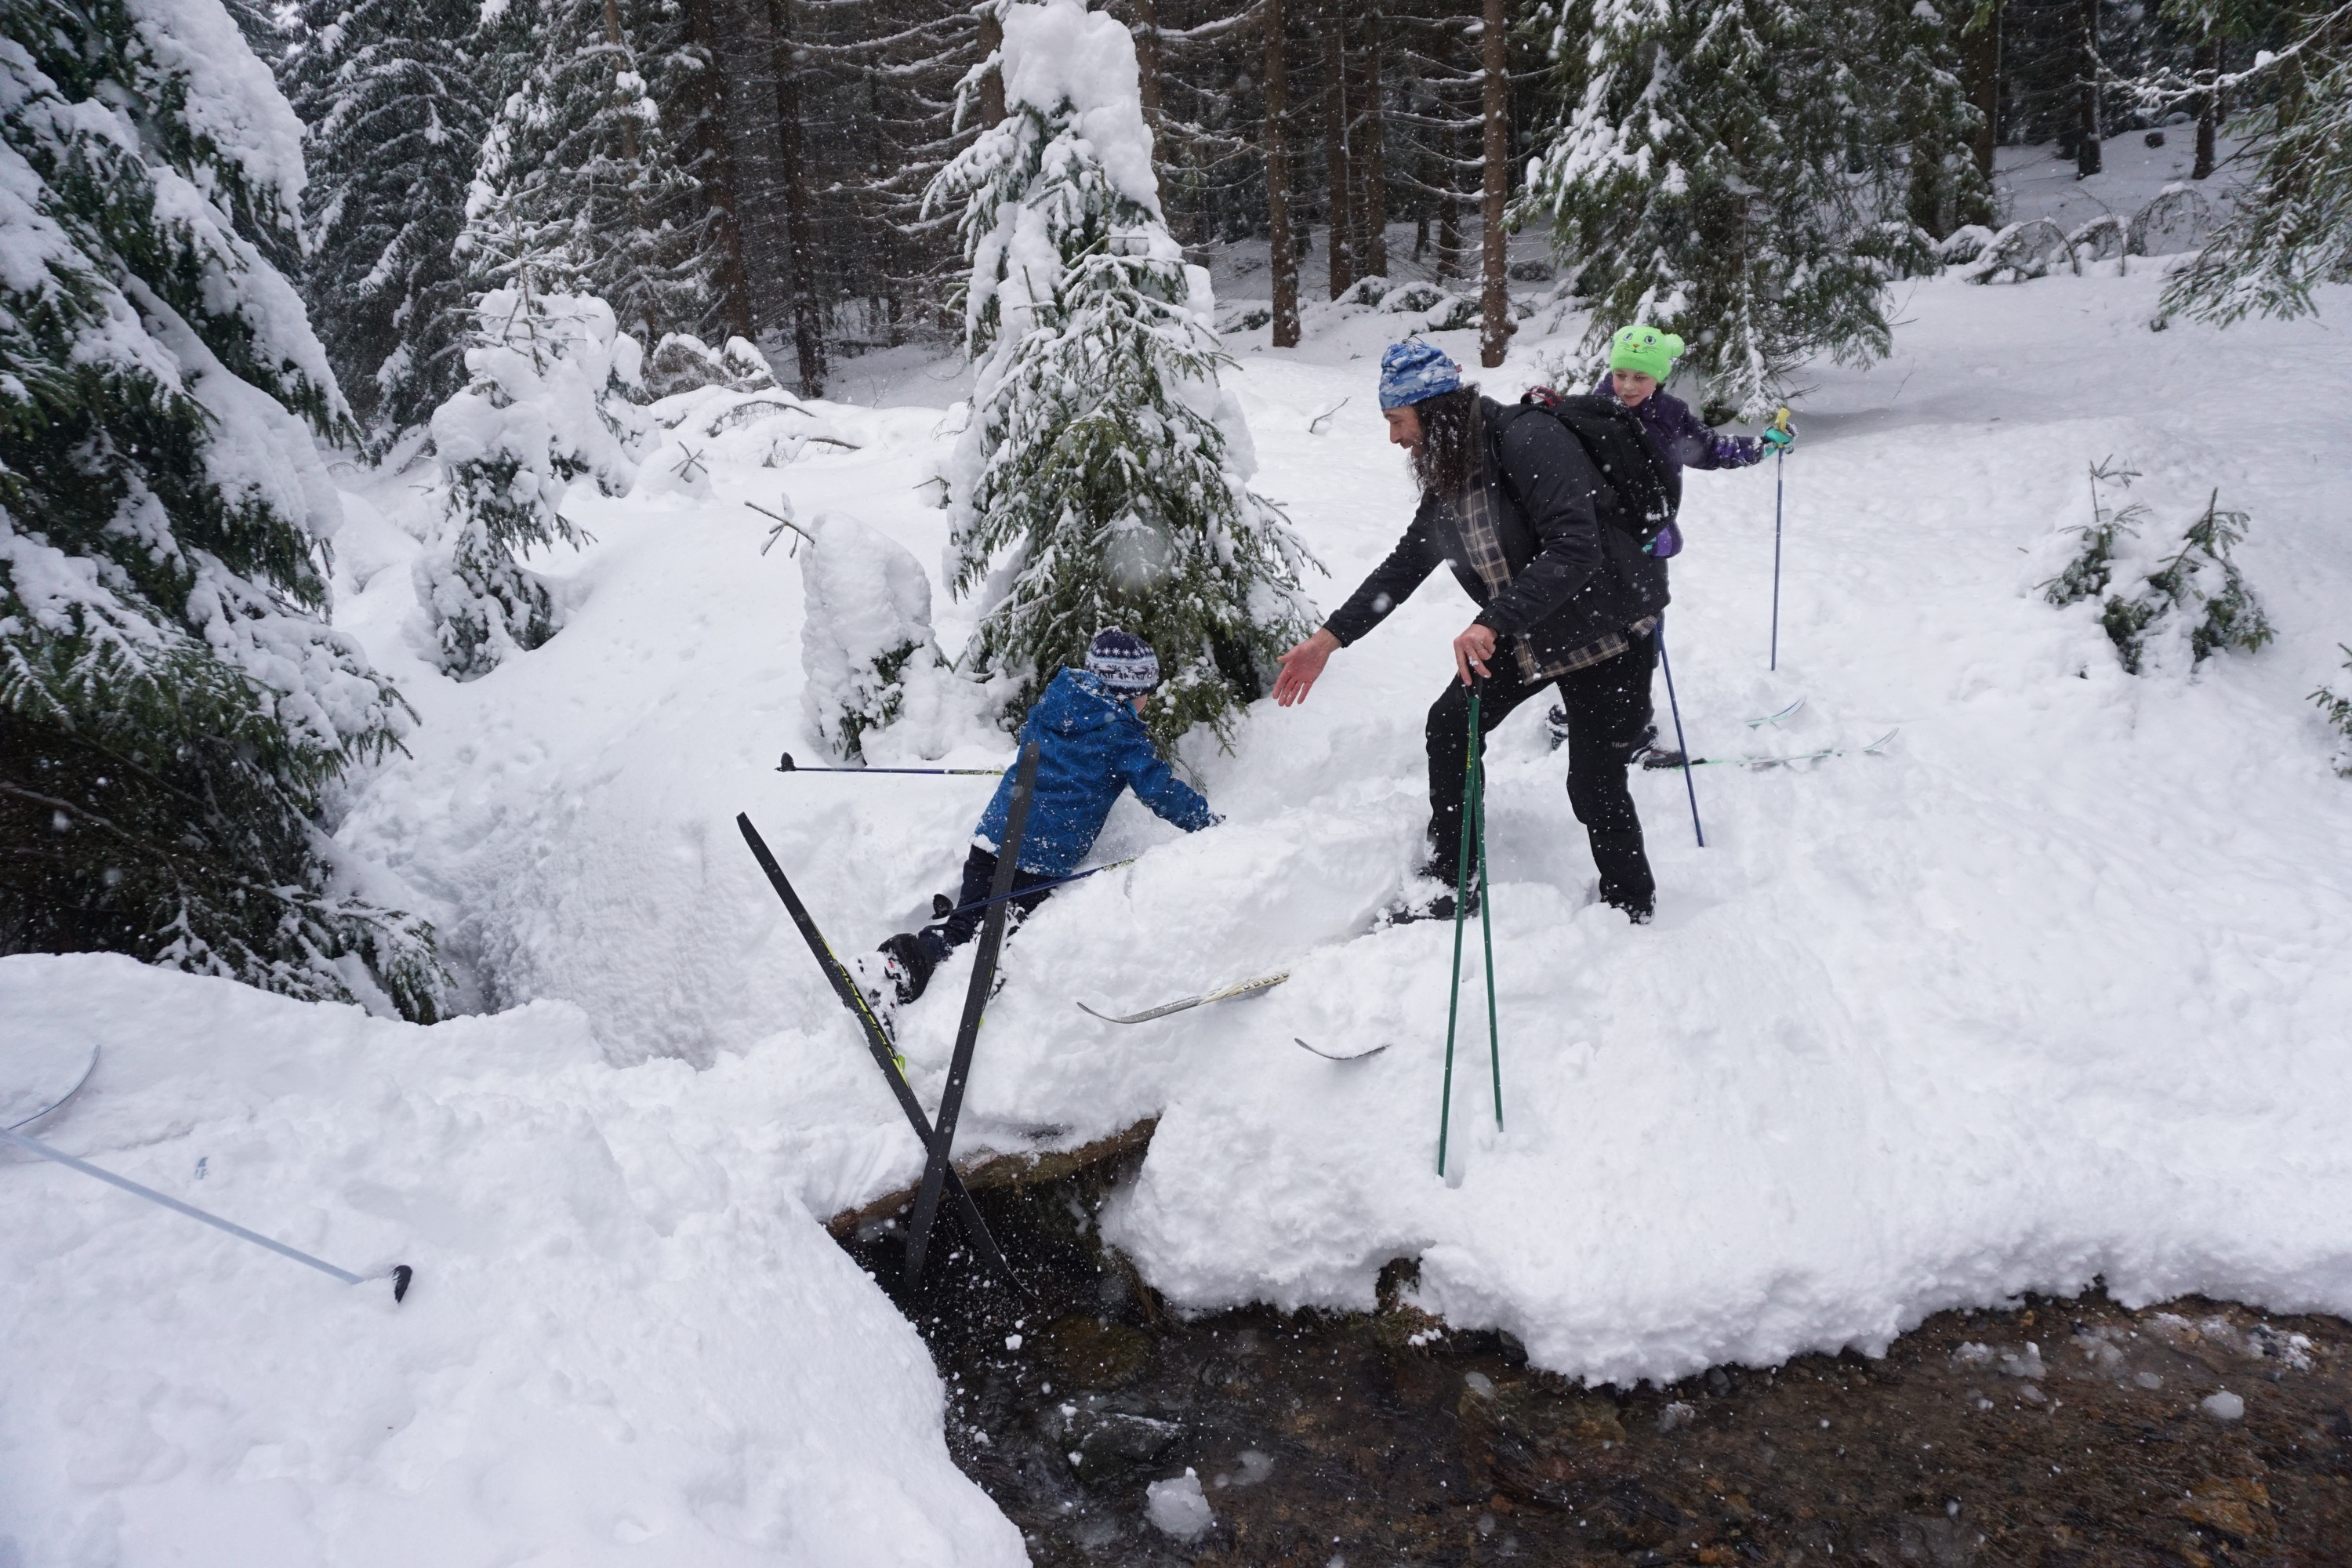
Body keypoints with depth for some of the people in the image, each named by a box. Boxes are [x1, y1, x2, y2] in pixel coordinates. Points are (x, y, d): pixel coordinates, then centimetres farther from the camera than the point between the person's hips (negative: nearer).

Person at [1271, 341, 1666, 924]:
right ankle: (1450, 887, 13)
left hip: (1606, 630, -8)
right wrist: (1330, 638, 6)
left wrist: (1493, 622, -43)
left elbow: (1574, 551, -35)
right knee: (1450, 726, 2)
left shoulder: (1529, 441, -26)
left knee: (1594, 785, -3)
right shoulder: (1446, 476, 1)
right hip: (1525, 636, 8)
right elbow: (1403, 566, 9)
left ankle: (1633, 913, 20)